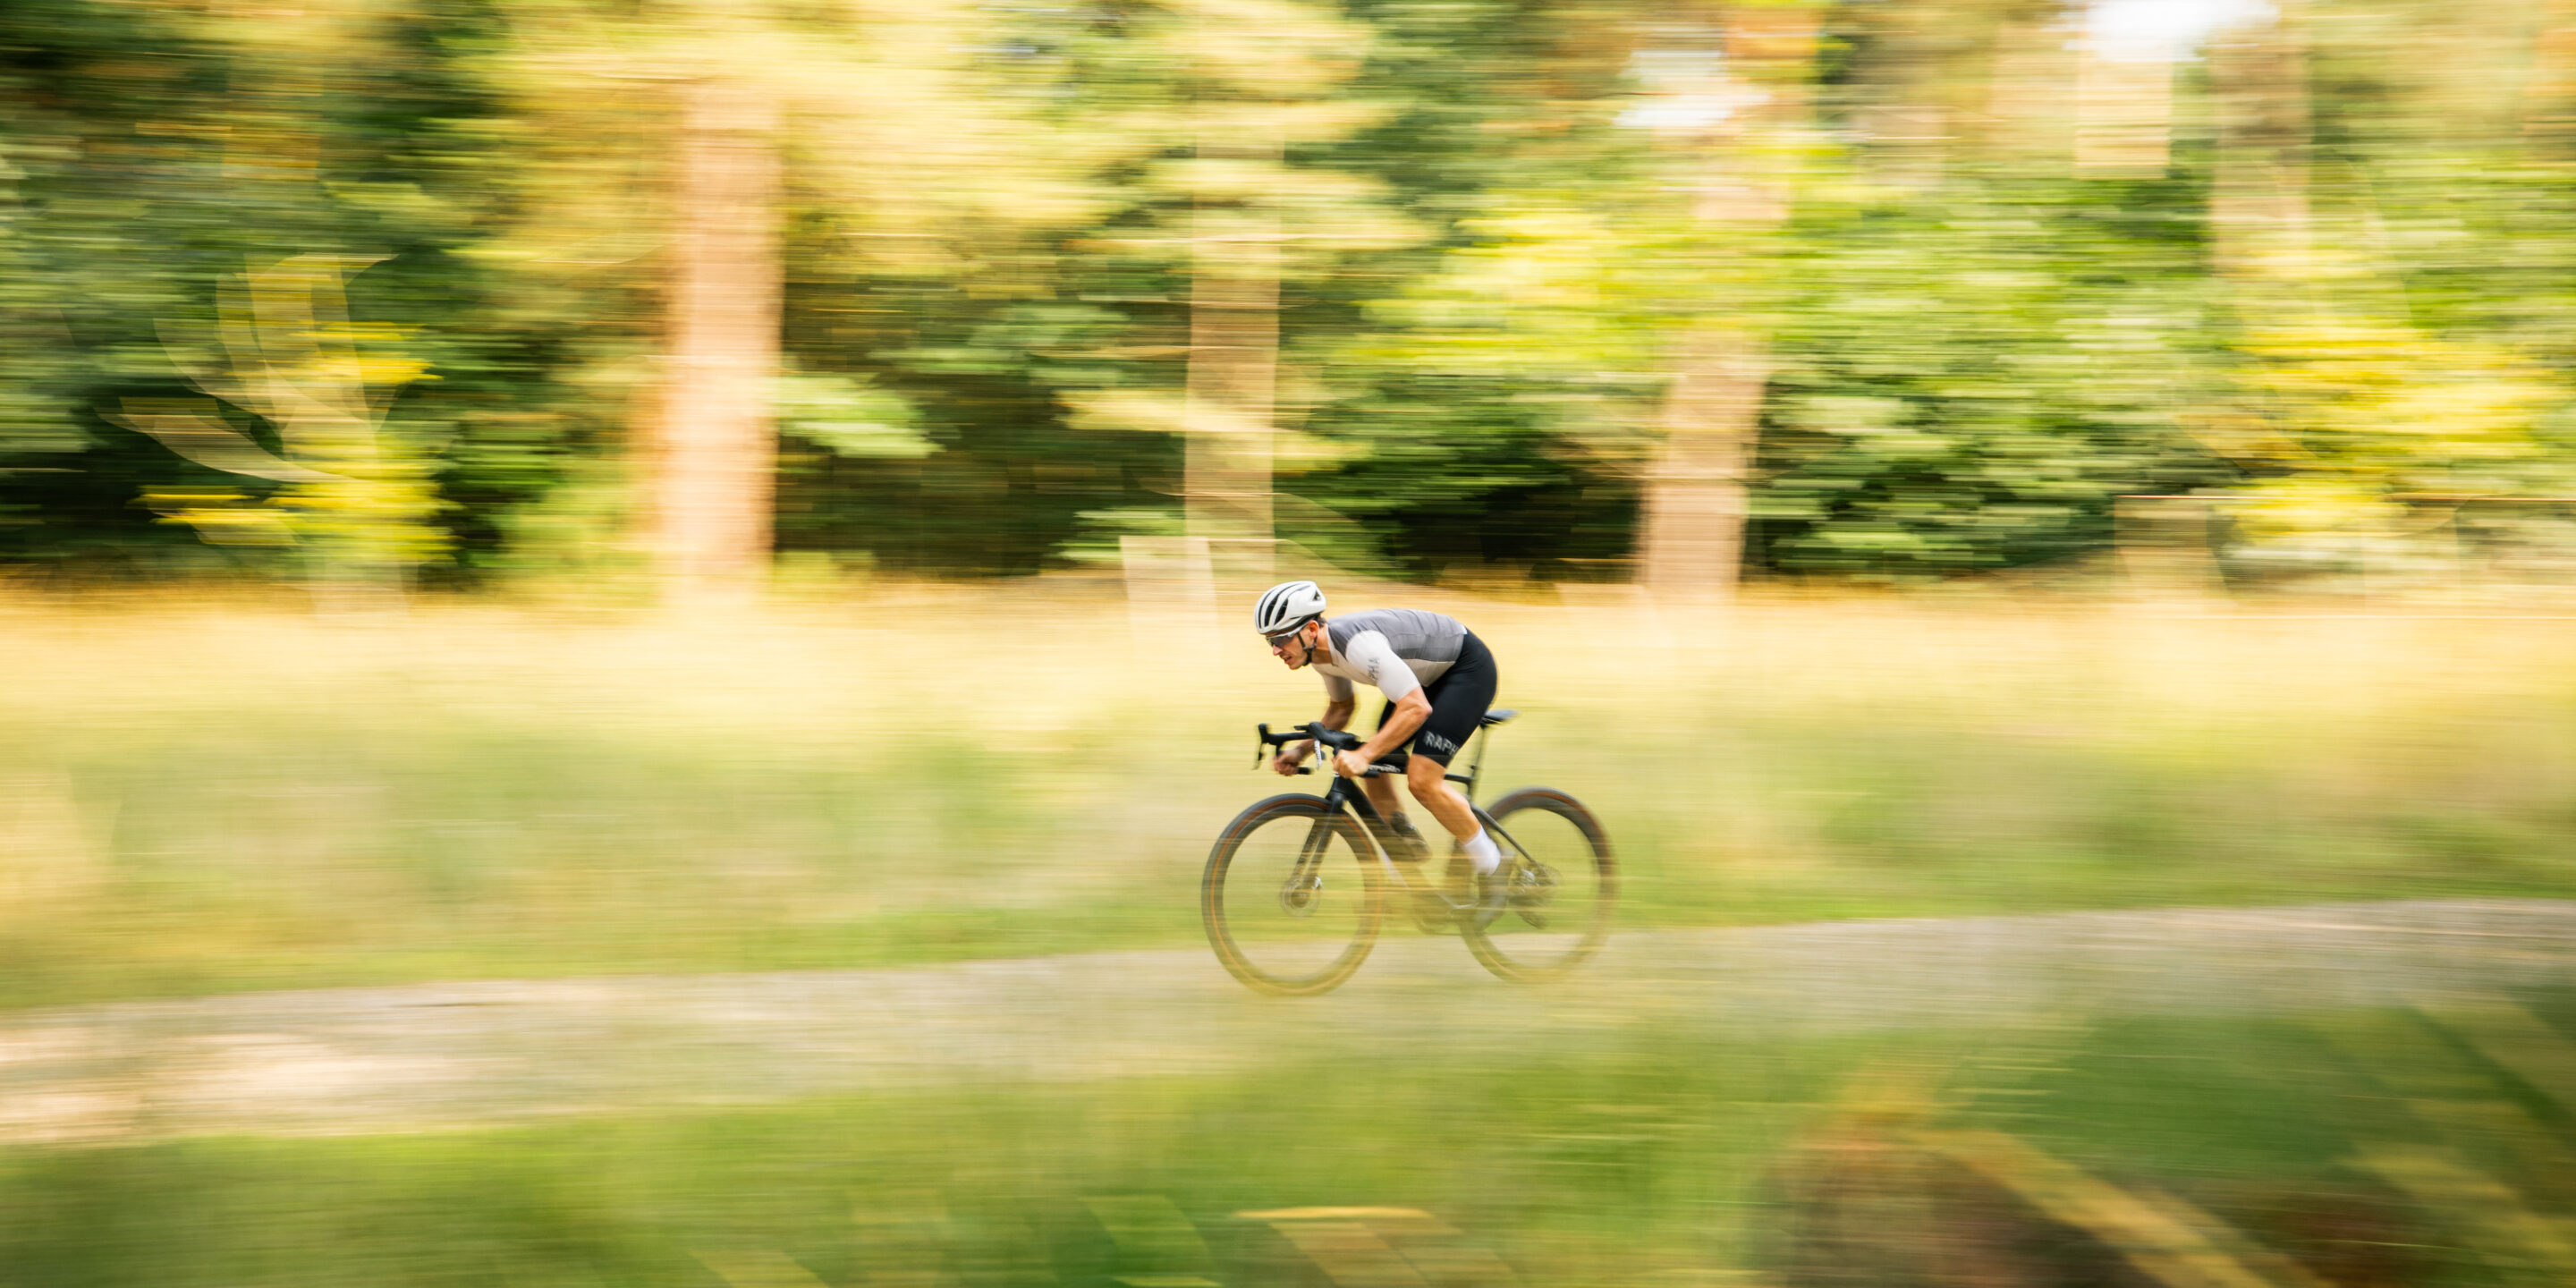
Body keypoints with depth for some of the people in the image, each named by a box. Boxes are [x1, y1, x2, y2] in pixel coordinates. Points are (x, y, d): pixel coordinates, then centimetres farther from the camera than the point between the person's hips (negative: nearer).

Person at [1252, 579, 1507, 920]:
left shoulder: (1359, 644, -35)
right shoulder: (1322, 650, -6)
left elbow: (1416, 708, -39)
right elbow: (1341, 708, 12)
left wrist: (1362, 756, -44)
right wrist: (1301, 749, -2)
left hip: (1468, 666, -9)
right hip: (1428, 674, 9)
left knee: (1422, 779, -20)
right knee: (1373, 774, 1)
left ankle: (1491, 868, -3)